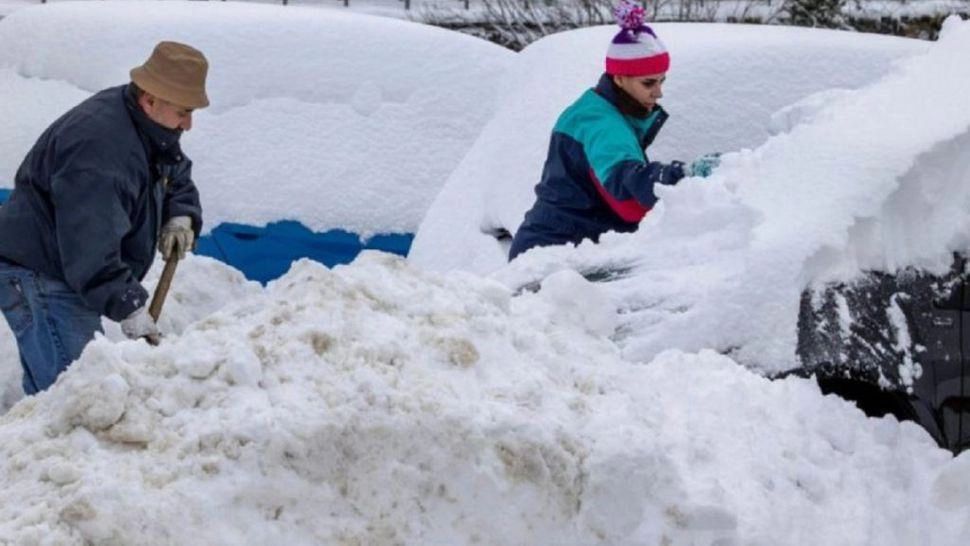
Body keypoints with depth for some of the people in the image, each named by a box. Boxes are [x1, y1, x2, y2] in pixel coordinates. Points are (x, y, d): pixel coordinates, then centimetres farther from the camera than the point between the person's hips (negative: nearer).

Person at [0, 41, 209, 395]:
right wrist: (128, 308, -30)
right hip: (37, 276, -10)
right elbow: (90, 248, -33)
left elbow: (179, 179, 22)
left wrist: (180, 217, -1)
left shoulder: (149, 129, 4)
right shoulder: (99, 145, -29)